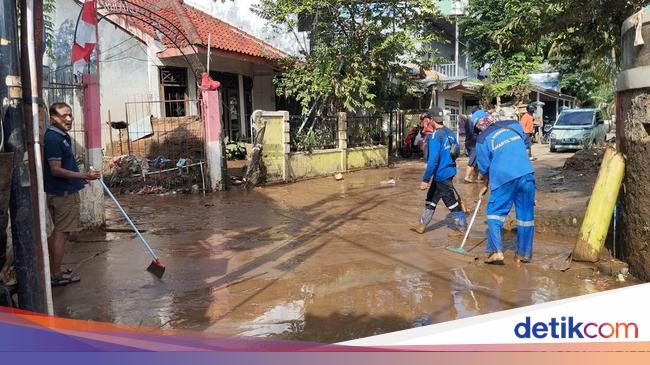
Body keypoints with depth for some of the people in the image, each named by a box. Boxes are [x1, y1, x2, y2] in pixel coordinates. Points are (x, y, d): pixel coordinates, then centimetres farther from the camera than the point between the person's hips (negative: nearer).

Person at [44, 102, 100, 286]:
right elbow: (56, 170, -24)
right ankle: (56, 275, 5)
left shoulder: (62, 136, 12)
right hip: (63, 193, -10)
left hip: (64, 191, 10)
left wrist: (83, 175, 31)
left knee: (58, 231, 17)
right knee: (61, 232, -3)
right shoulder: (53, 139, -20)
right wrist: (84, 176, -28)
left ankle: (54, 270, 28)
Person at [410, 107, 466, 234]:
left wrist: (425, 179, -20)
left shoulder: (435, 135, -20)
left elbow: (433, 160, -24)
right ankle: (422, 225, 28)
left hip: (441, 175, -9)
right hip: (449, 171, 9)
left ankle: (461, 228, 13)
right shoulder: (450, 133, 4)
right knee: (431, 199, 18)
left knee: (452, 202, 3)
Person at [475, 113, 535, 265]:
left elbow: (484, 167, 5)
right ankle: (524, 254, 19)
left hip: (503, 178, -3)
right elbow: (527, 142, 26)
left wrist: (486, 185, 20)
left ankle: (497, 252, -4)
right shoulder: (514, 124, 12)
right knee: (526, 215, 11)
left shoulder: (483, 139, 2)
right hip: (526, 174, 4)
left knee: (494, 213, 9)